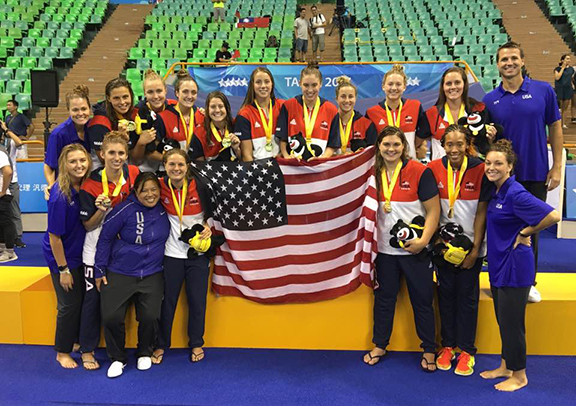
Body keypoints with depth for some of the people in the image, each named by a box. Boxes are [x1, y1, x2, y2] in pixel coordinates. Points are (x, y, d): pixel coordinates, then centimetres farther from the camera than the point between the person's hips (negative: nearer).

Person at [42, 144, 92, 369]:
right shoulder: (60, 196, -27)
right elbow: (54, 236, -21)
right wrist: (63, 270, -16)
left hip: (80, 253, 7)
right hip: (62, 256, -7)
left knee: (84, 299, 17)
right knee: (70, 304, 5)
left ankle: (78, 341, 38)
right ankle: (62, 352, 26)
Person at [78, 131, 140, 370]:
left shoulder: (133, 173, -8)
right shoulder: (91, 185, -17)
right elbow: (88, 226, -12)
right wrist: (102, 210, -28)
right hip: (97, 249, -3)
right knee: (94, 297, 4)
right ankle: (87, 350, 21)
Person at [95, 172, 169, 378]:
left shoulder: (164, 209, -2)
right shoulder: (126, 209, -14)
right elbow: (105, 237, -8)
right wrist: (100, 270, -4)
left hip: (152, 275, 2)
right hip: (120, 274, -2)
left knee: (150, 317, -7)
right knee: (111, 317, -6)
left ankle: (144, 353, 23)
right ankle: (118, 358, 20)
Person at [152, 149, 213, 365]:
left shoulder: (199, 187, -9)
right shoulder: (160, 187, -8)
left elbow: (211, 212, 5)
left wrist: (209, 226, -12)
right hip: (171, 252, 0)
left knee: (197, 300, 10)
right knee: (167, 300, 9)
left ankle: (196, 344, 29)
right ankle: (161, 344, 27)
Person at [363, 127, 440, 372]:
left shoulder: (419, 172, -10)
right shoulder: (374, 173, 2)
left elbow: (433, 211, -9)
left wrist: (423, 241, -18)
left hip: (414, 249, -3)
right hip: (384, 248, 4)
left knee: (422, 300, 8)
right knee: (384, 297, 15)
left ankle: (429, 350, 25)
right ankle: (379, 345, 31)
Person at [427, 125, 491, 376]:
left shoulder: (480, 170, -10)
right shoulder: (434, 169, -4)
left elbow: (481, 212, -8)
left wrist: (475, 248, -10)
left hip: (470, 244, -2)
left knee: (467, 296, 6)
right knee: (446, 294, 11)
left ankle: (466, 350, 18)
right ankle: (448, 346, 24)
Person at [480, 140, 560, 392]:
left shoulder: (516, 194, -20)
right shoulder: (497, 192, 7)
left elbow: (553, 216, -26)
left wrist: (525, 233, -16)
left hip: (514, 267, -9)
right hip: (499, 265, 9)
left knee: (512, 322, 3)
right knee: (503, 320, 18)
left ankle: (519, 376, 19)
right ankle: (505, 367, 32)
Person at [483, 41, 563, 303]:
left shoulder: (544, 91, -2)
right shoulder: (489, 100, 0)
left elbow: (555, 128, 3)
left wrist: (557, 167, -1)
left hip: (537, 174, 0)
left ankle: (528, 282, 27)